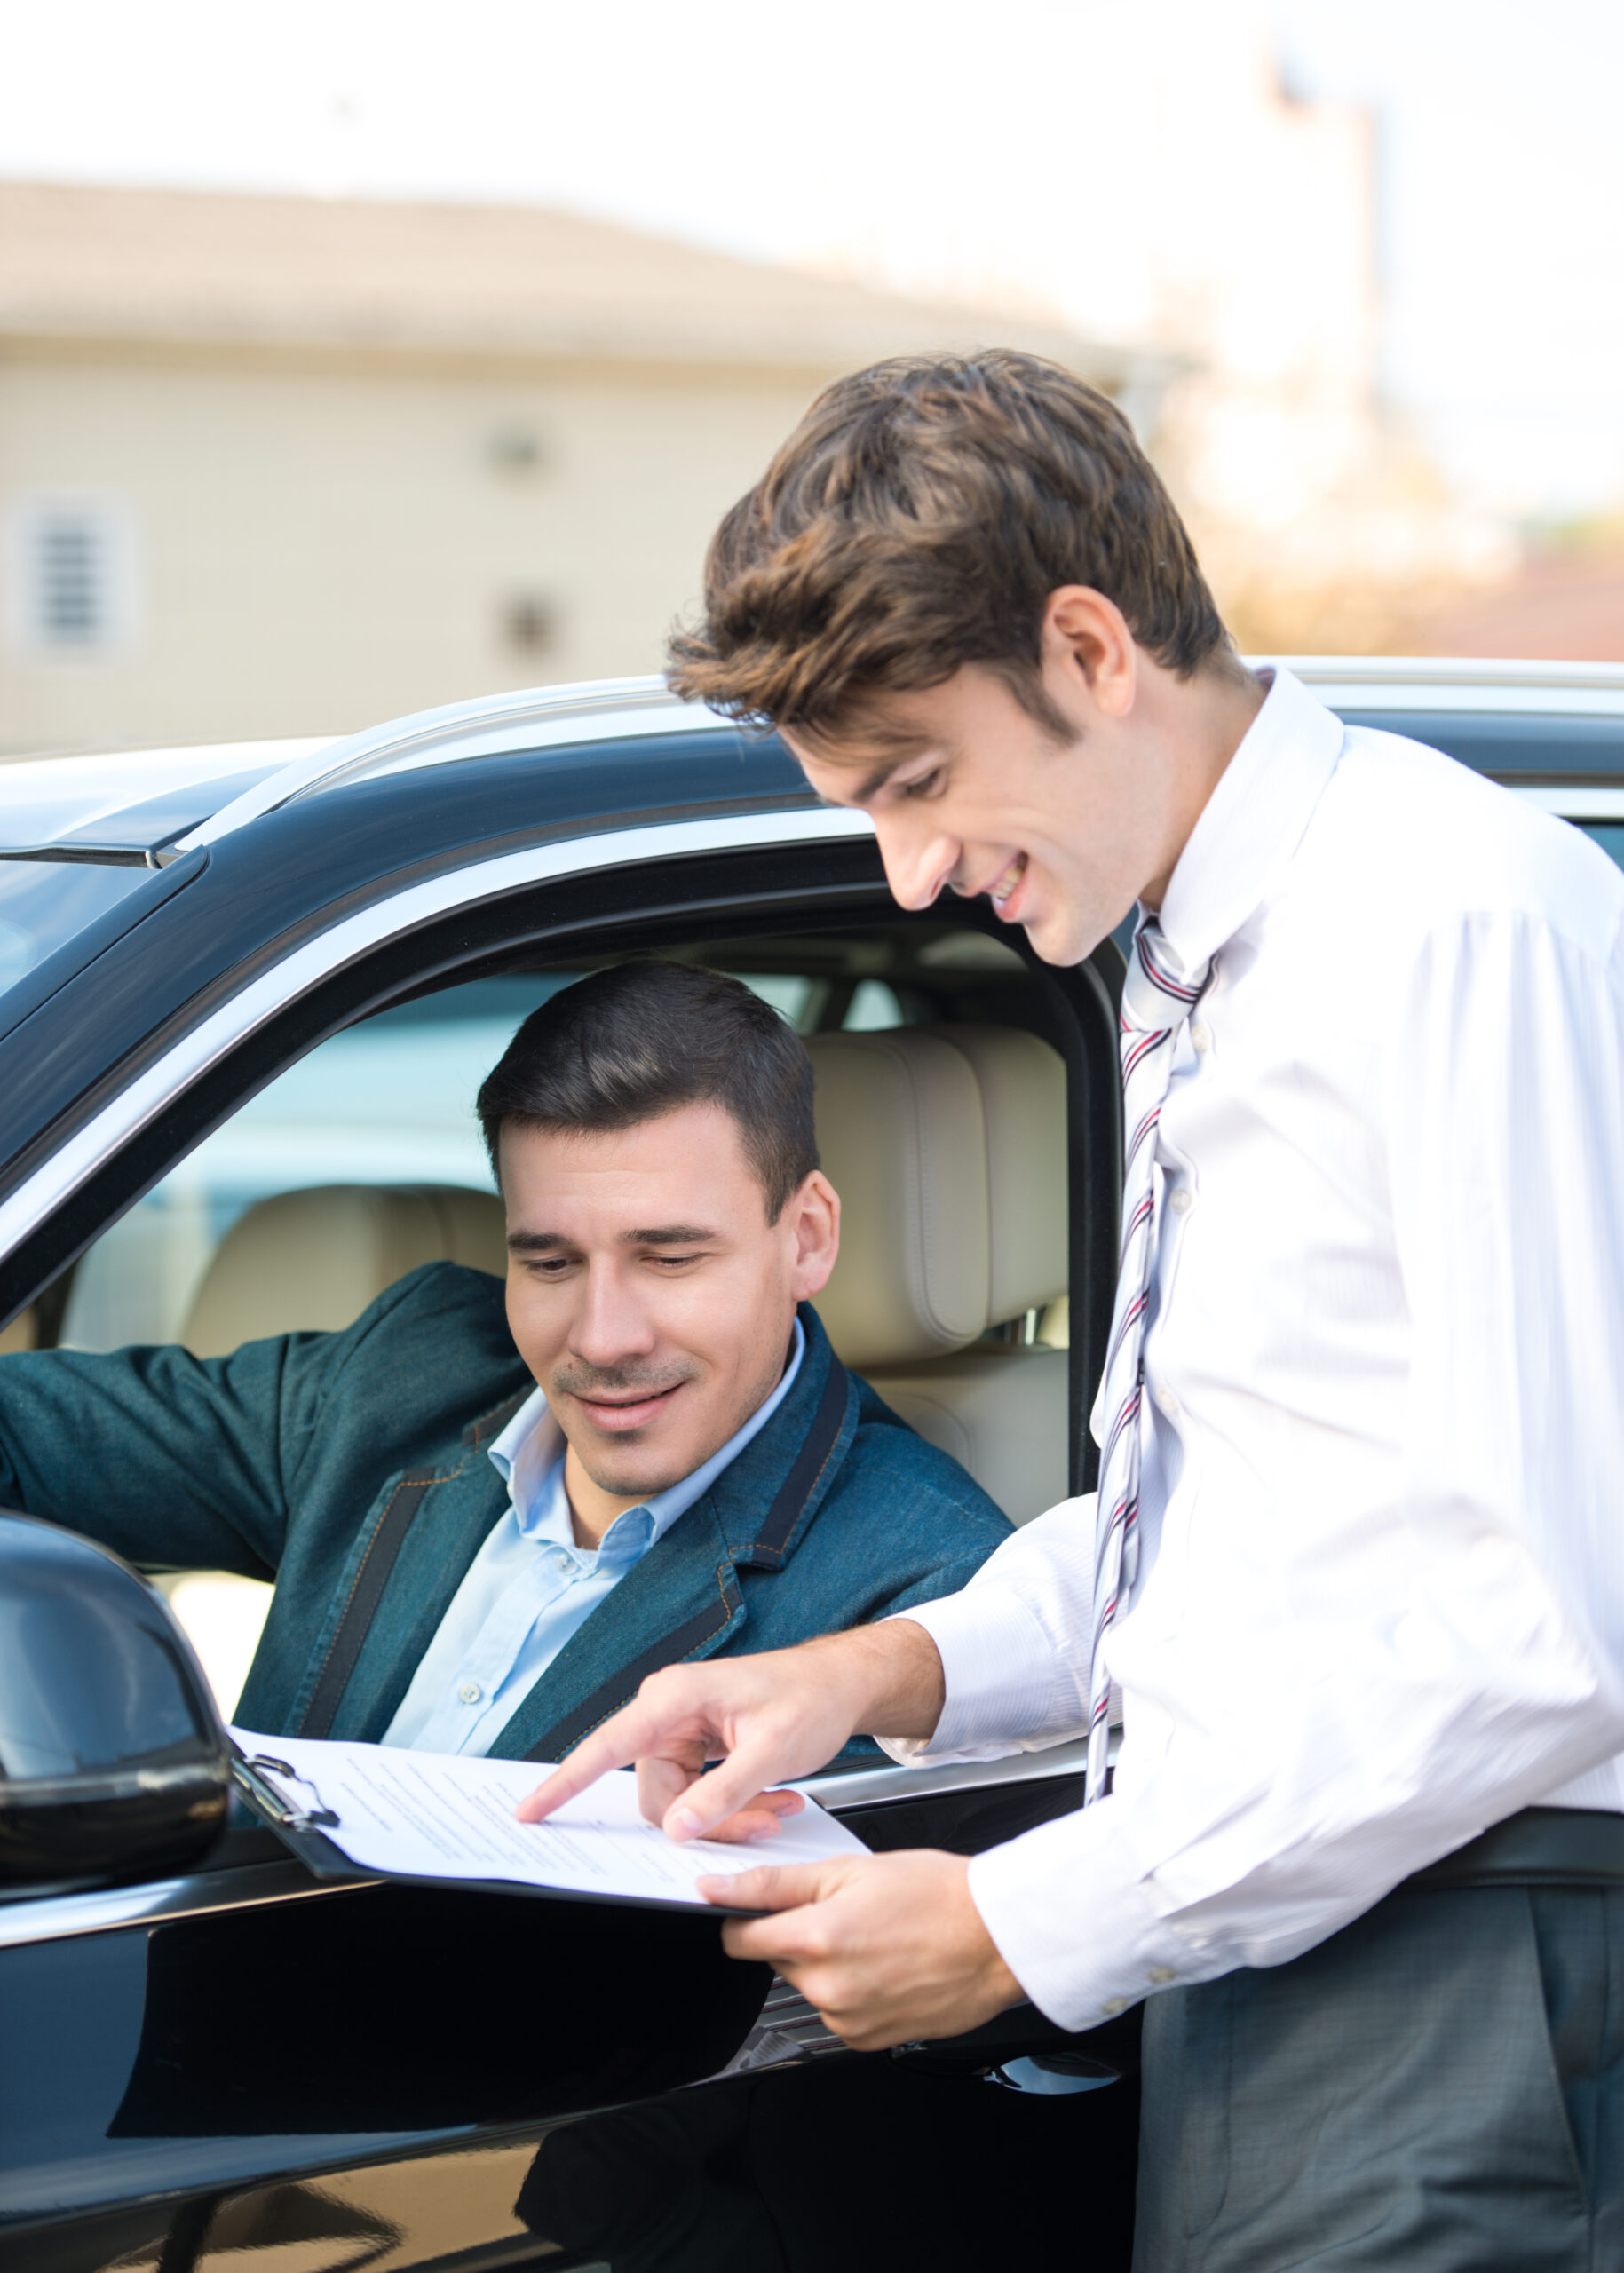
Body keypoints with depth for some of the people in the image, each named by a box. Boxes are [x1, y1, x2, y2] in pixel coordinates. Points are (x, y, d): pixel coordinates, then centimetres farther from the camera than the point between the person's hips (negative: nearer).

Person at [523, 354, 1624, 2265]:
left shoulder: (1465, 922, -15)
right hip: (1243, 1948, 8)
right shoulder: (1196, 968, 14)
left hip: (1451, 2013, -8)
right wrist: (893, 1670, 5)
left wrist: (1028, 1924, -15)